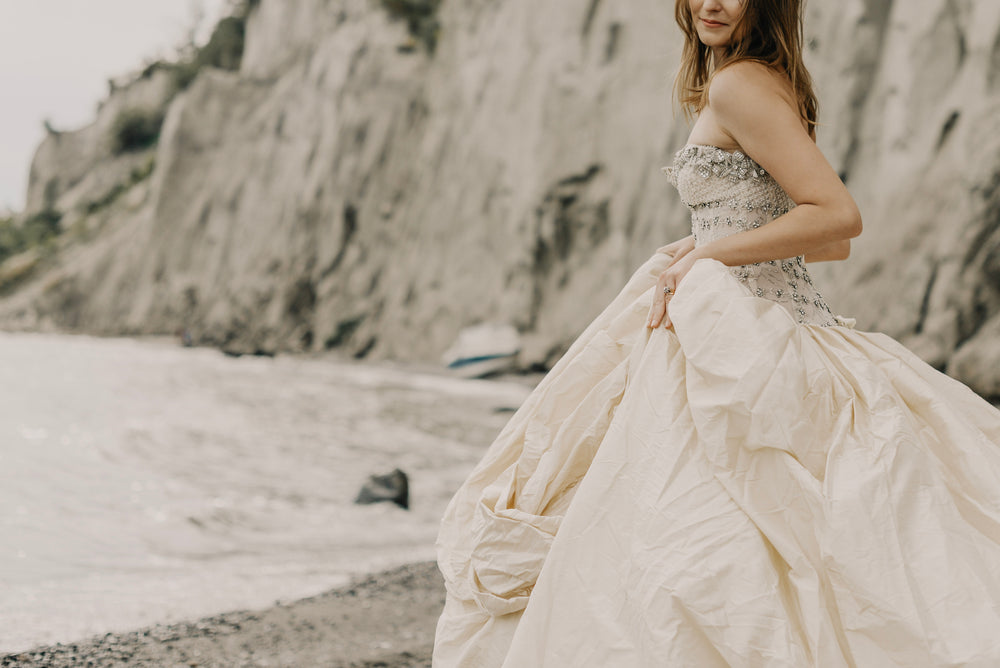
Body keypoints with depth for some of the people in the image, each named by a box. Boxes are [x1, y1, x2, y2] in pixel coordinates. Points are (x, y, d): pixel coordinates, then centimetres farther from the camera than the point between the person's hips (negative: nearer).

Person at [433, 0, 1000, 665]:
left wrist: (710, 256, -15)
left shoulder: (738, 85, -12)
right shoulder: (773, 83, 17)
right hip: (791, 323, 10)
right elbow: (834, 242, 19)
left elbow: (839, 216, -21)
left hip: (741, 330, -10)